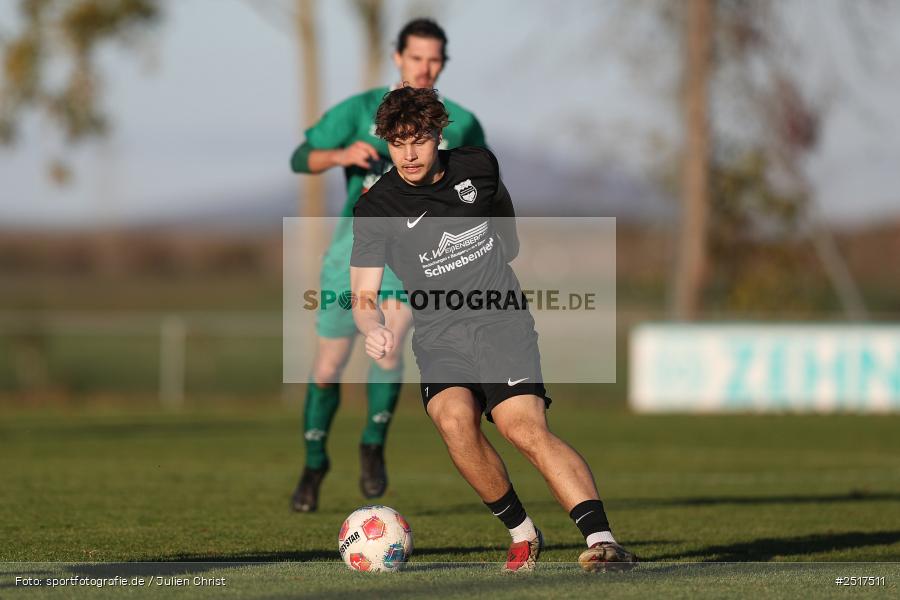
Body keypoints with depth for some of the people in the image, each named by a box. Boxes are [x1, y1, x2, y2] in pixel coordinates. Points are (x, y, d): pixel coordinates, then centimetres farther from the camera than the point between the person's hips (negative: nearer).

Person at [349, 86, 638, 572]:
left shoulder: (478, 167, 2)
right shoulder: (376, 209, -5)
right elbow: (364, 295, -8)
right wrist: (374, 328, -29)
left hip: (501, 320, 0)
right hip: (439, 337, 0)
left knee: (525, 427, -23)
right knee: (454, 419, -29)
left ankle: (601, 541, -32)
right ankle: (522, 533, -10)